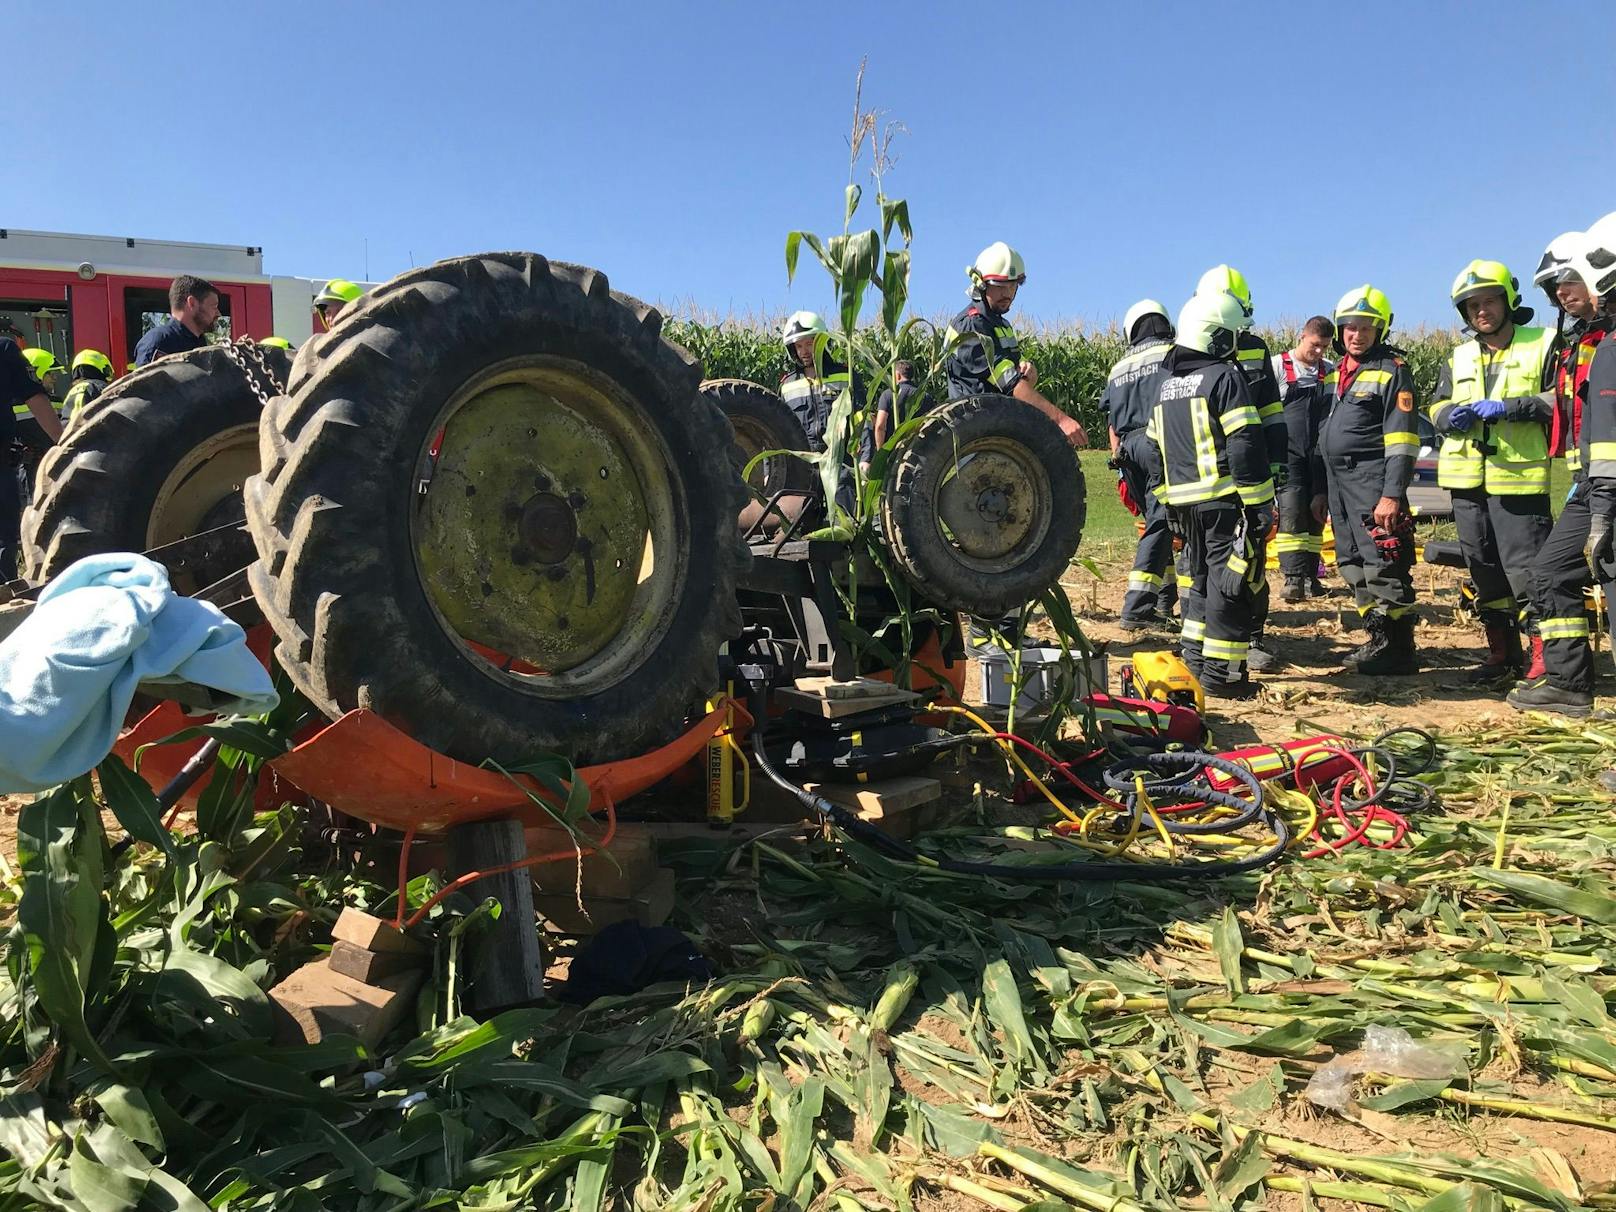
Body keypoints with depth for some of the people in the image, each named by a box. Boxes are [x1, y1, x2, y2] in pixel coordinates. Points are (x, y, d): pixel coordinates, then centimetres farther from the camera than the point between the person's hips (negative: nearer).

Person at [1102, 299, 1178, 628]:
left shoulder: (1119, 367, 22)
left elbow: (1111, 422, 20)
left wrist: (1119, 461, 22)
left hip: (1128, 449, 6)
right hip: (1161, 444, -6)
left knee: (1157, 521, 19)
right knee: (1160, 524, -8)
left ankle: (1167, 596, 27)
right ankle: (1136, 609, -17)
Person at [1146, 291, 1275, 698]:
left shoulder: (1166, 385, 16)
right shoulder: (1224, 377, -9)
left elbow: (1156, 450, 20)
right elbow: (1246, 447, -15)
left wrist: (1167, 500, 25)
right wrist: (1261, 503, -13)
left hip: (1183, 500, 8)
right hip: (1225, 497, -8)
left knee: (1199, 576, 18)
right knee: (1232, 582, -2)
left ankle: (1193, 660, 23)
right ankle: (1221, 672, -1)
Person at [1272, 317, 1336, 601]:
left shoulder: (1330, 371, 11)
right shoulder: (1277, 366, 0)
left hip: (1320, 456, 4)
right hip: (1288, 454, -4)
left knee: (1316, 515, 6)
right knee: (1291, 513, -13)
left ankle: (1310, 577, 12)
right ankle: (1292, 578, -16)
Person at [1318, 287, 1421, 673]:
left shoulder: (1392, 370, -6)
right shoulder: (1336, 373, 18)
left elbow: (1401, 440, -13)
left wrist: (1392, 494, -20)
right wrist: (1321, 491, 19)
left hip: (1372, 480, -8)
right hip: (1338, 481, 8)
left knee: (1383, 566, -10)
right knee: (1353, 566, 10)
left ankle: (1398, 651, -4)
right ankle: (1380, 639, 19)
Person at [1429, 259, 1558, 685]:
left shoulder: (1543, 345, 1)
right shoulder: (1459, 358, 17)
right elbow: (1437, 409, 13)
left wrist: (1508, 407, -19)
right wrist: (1452, 415, -10)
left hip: (1521, 479, -6)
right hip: (1468, 481, 6)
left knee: (1528, 574, -10)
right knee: (1485, 574, 12)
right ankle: (1503, 657, 24)